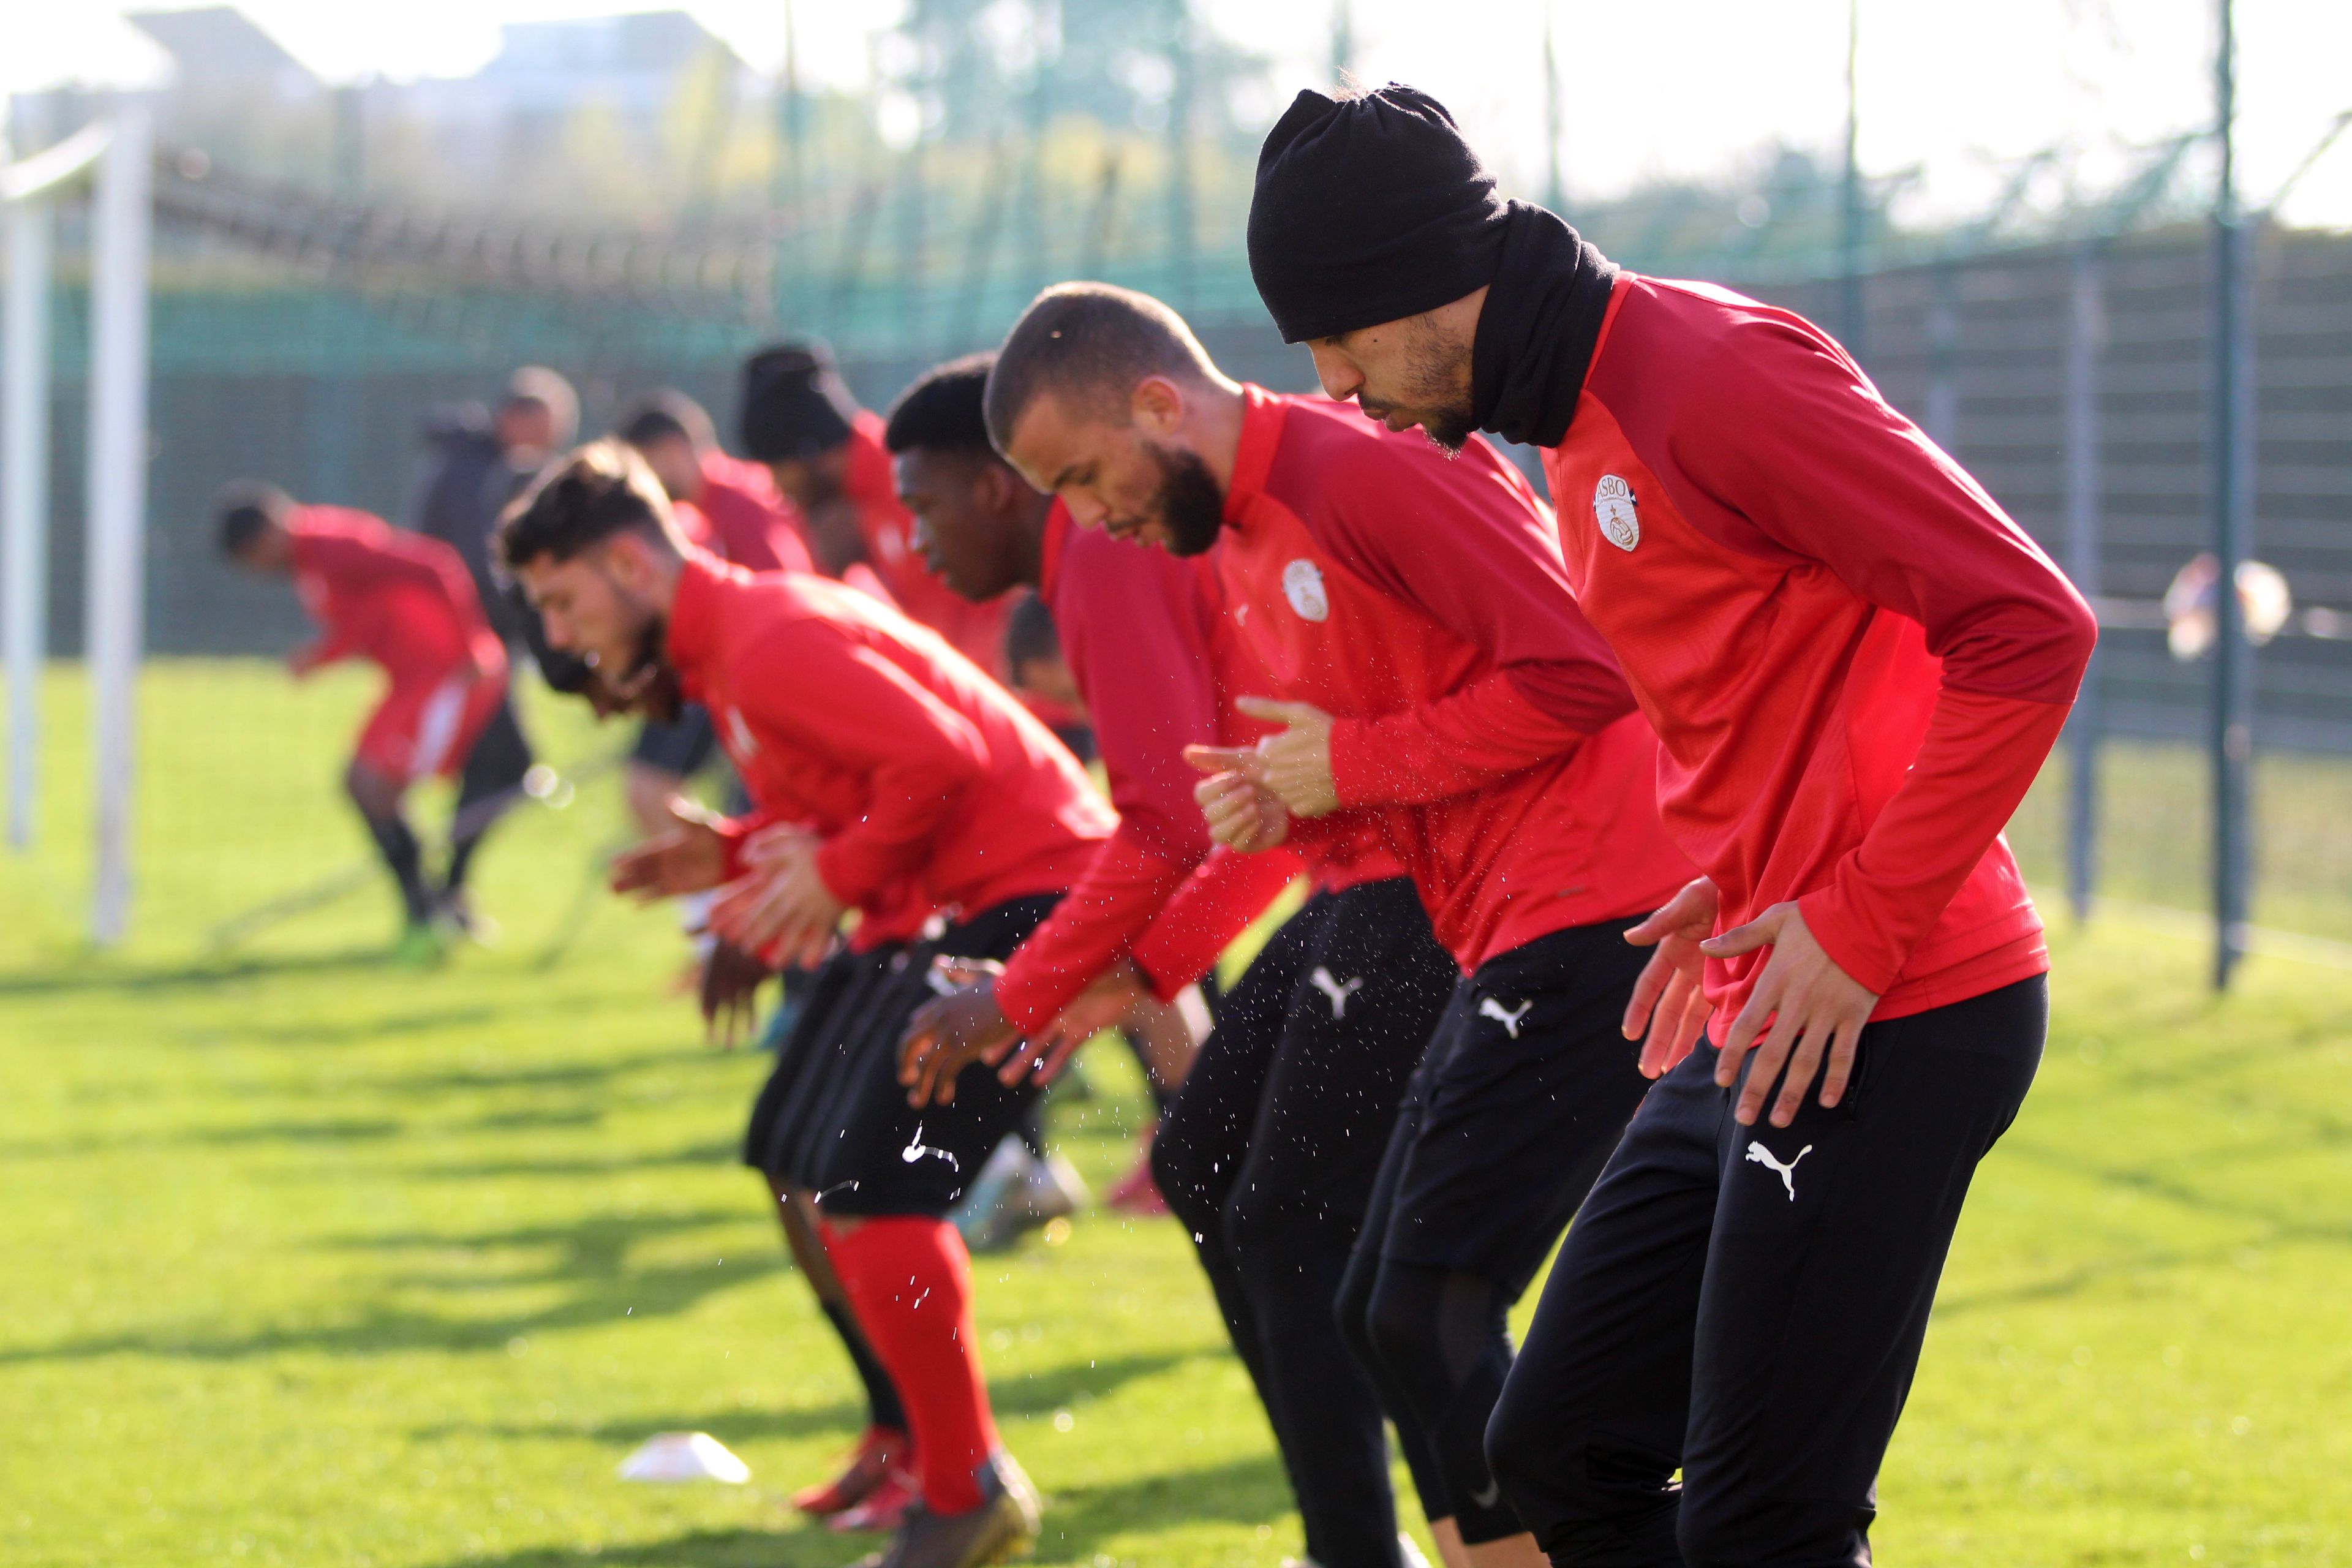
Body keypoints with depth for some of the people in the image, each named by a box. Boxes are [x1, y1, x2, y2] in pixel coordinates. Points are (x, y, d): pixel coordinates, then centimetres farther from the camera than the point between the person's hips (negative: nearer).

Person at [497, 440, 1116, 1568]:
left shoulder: (771, 642, -20)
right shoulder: (719, 655, 13)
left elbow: (938, 758, -28)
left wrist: (837, 875, -19)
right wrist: (738, 855, 5)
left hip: (1021, 896, -11)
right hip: (933, 908, 11)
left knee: (866, 1184, -17)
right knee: (797, 1165, 15)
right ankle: (918, 1444, 26)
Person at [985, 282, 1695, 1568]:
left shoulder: (1368, 466, -14)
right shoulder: (1240, 545, 17)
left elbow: (1579, 670, -20)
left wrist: (1356, 762, -13)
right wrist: (1287, 801, 3)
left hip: (1587, 922, -11)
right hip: (1507, 945, 11)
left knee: (1429, 1314, -13)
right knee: (1379, 1312, 12)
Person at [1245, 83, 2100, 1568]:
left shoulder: (1714, 372, -16)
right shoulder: (1579, 427, 15)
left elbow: (2028, 626, -19)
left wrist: (1858, 927, -19)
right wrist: (1737, 885, 11)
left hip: (1889, 1023, -10)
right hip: (1756, 1015, 10)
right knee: (1562, 1449, 11)